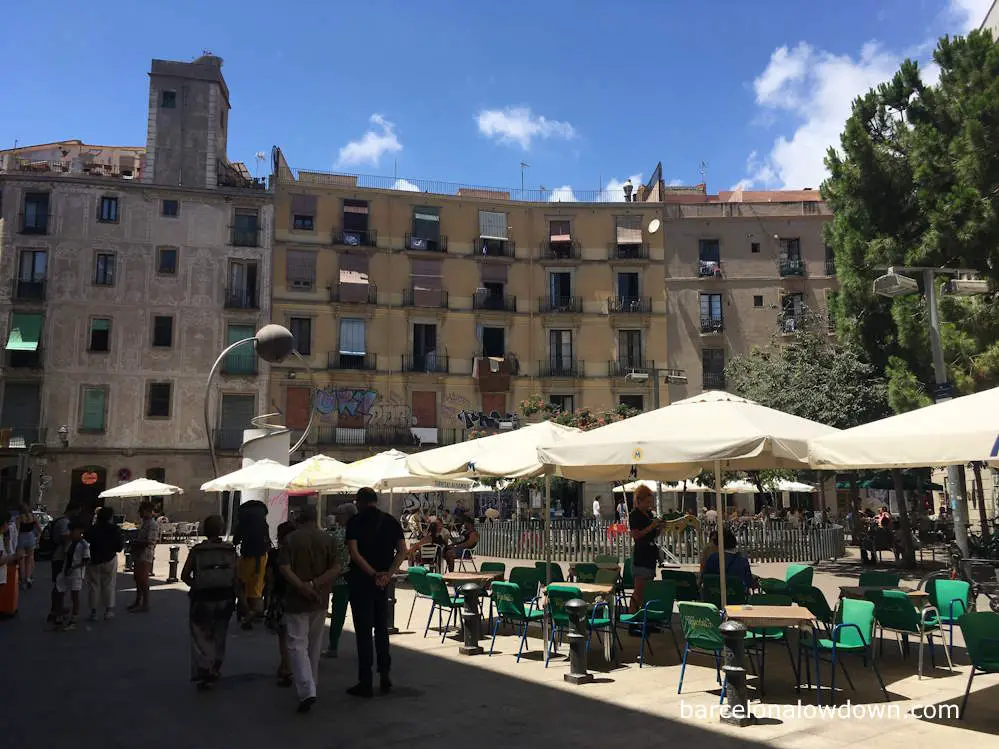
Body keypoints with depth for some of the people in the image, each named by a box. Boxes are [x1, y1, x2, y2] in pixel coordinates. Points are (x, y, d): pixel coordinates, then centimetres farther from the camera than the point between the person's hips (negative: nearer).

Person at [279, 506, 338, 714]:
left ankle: (306, 691, -15)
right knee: (314, 645, 18)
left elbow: (284, 568, -16)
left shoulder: (291, 539, -6)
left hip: (296, 601, -3)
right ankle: (311, 685, 31)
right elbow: (336, 569, -7)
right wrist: (314, 585, -11)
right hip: (320, 600, 3)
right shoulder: (327, 539, 0)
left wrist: (304, 588, -16)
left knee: (297, 644, -2)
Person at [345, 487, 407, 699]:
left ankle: (365, 683, 6)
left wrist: (373, 574, -18)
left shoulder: (355, 521, -6)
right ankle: (385, 678, 17)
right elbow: (402, 551, -3)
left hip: (360, 581, -4)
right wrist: (388, 574, -10)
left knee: (363, 632, 2)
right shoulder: (391, 521, 6)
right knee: (382, 629, 16)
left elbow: (354, 552, -17)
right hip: (383, 583, 4)